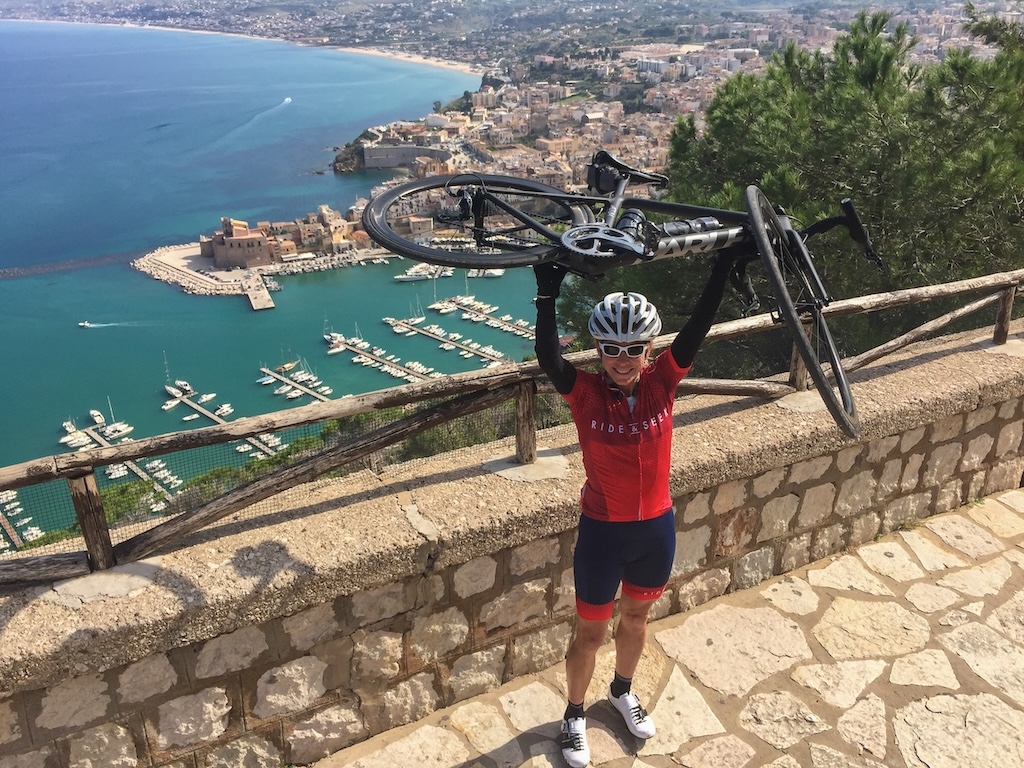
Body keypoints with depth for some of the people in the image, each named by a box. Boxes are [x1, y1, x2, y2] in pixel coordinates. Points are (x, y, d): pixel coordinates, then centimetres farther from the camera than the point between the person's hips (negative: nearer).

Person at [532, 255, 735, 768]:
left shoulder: (662, 381, -11)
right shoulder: (584, 392, -18)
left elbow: (699, 326, -20)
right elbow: (547, 356, -35)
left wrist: (723, 267, -28)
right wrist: (548, 293, -46)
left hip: (656, 529, 3)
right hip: (602, 533, -3)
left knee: (636, 616, 27)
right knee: (590, 633, 16)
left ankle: (622, 691, 54)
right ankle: (574, 715, 41)